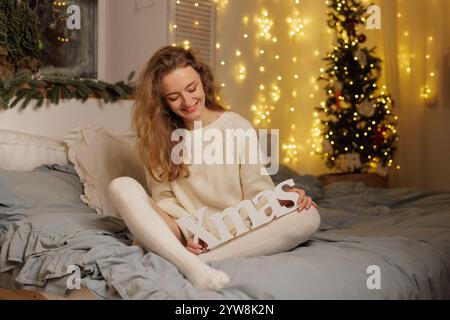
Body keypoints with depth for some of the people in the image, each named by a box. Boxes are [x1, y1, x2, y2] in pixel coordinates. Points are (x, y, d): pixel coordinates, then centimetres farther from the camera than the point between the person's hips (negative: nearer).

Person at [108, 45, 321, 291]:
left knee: (309, 216, -24)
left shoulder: (238, 127, 2)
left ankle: (202, 260, -33)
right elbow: (163, 198, 2)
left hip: (238, 235, 0)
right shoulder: (158, 138, 6)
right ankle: (191, 266, -40)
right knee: (122, 187, -20)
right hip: (185, 237, 1)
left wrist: (282, 200, -23)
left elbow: (257, 190, 0)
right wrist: (187, 231, -17)